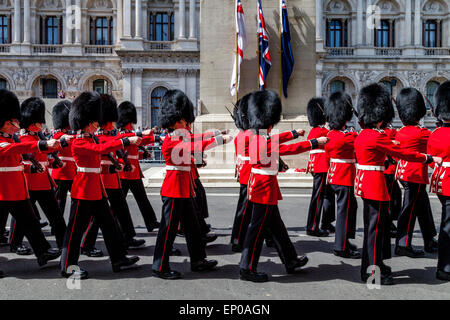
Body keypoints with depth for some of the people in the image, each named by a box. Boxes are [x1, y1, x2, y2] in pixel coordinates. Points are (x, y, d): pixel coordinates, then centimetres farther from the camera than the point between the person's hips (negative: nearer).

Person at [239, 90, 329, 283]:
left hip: (258, 185, 10)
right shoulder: (264, 142, -21)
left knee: (275, 225, 18)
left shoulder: (256, 137, 7)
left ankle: (290, 261, 32)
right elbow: (291, 149, -21)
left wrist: (294, 134, 38)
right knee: (258, 228, -1)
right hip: (265, 187, -10)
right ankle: (247, 269, 9)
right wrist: (316, 142, -13)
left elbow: (276, 140, 25)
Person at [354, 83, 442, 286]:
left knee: (377, 222, 19)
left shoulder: (361, 135, 9)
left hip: (363, 180, 10)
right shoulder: (378, 136, -18)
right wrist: (429, 158, -5)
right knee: (375, 226, -1)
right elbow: (402, 153, -13)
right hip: (375, 183, -10)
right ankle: (372, 271, 8)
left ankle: (371, 264, 31)